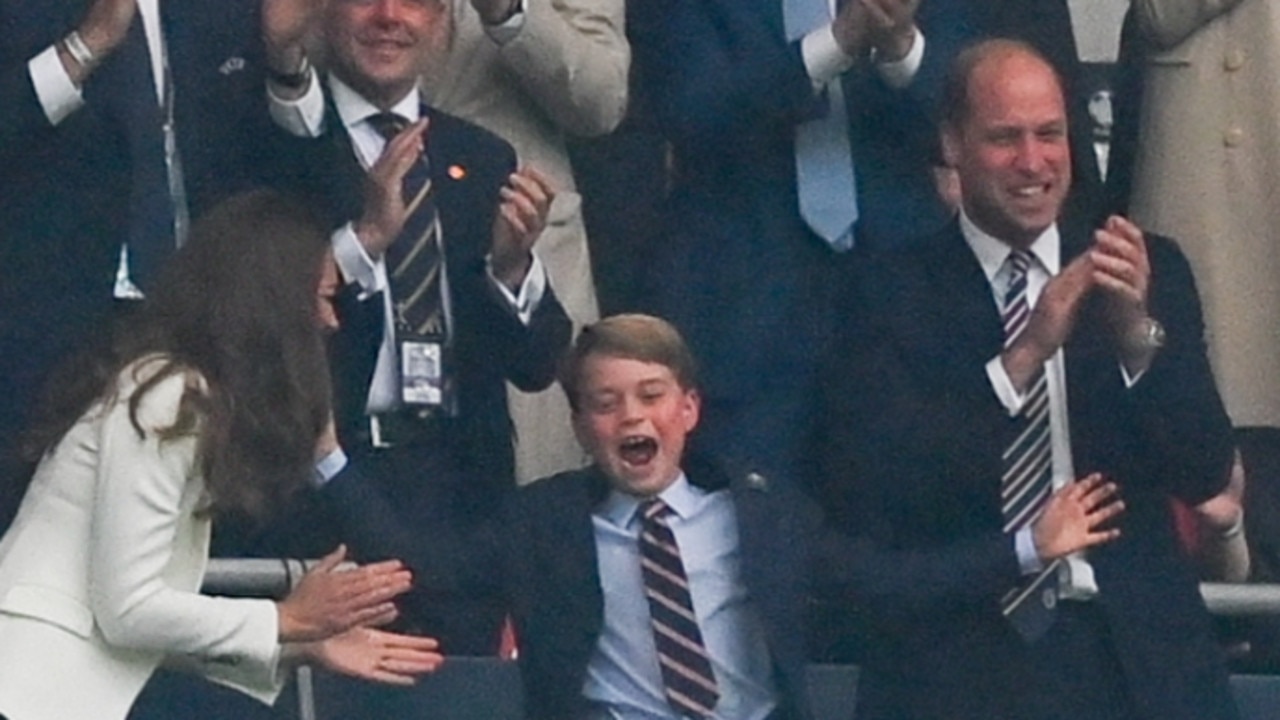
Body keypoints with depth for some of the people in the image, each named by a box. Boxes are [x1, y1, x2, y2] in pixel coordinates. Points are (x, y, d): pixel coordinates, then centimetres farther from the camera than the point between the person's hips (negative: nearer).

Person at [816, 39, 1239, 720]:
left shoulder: (1152, 271, 11)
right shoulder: (891, 293, 3)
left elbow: (1204, 475, 4)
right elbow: (865, 499, -8)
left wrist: (1139, 333, -12)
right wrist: (1023, 357, -15)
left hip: (1134, 655, 2)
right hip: (958, 658, -2)